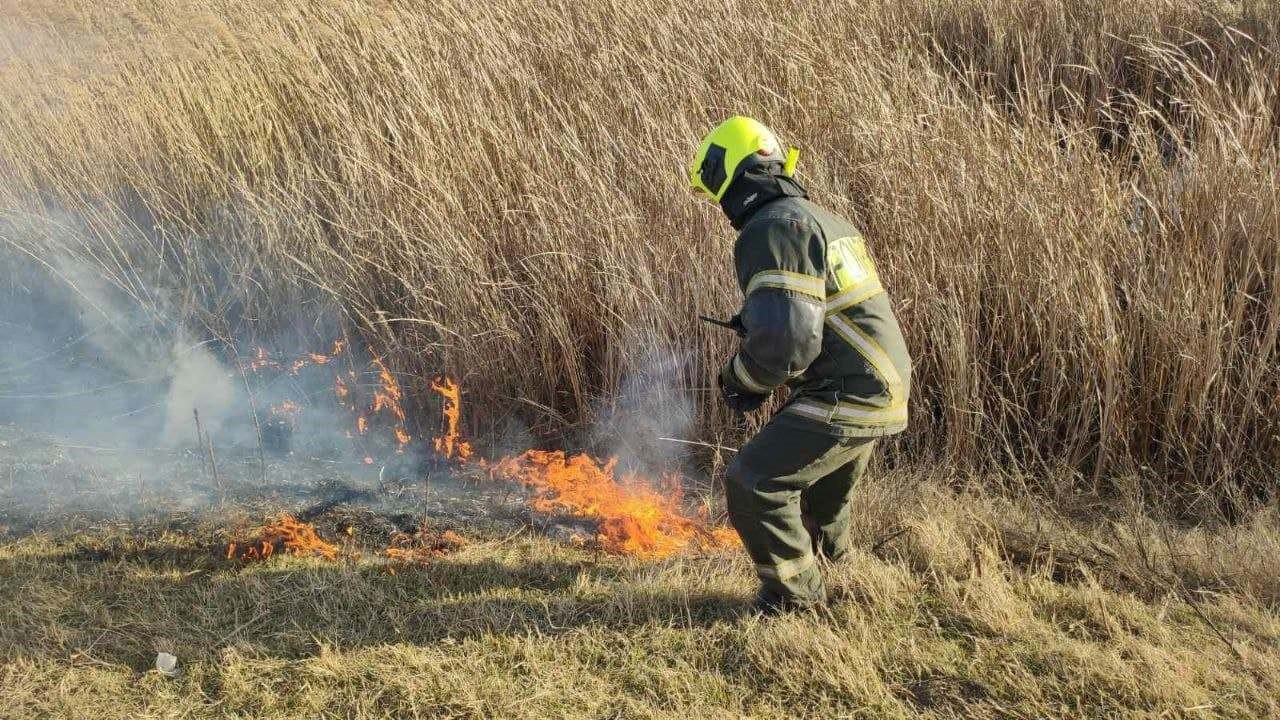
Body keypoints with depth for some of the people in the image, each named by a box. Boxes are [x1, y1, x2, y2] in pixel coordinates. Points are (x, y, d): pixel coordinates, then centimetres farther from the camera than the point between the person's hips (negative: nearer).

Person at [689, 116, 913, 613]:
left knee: (753, 482, -7)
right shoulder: (820, 219, 16)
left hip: (845, 398, -10)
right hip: (881, 389, 10)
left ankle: (794, 593, 6)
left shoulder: (770, 230, -17)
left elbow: (783, 338, -26)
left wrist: (741, 378, -7)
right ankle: (826, 560, 53)